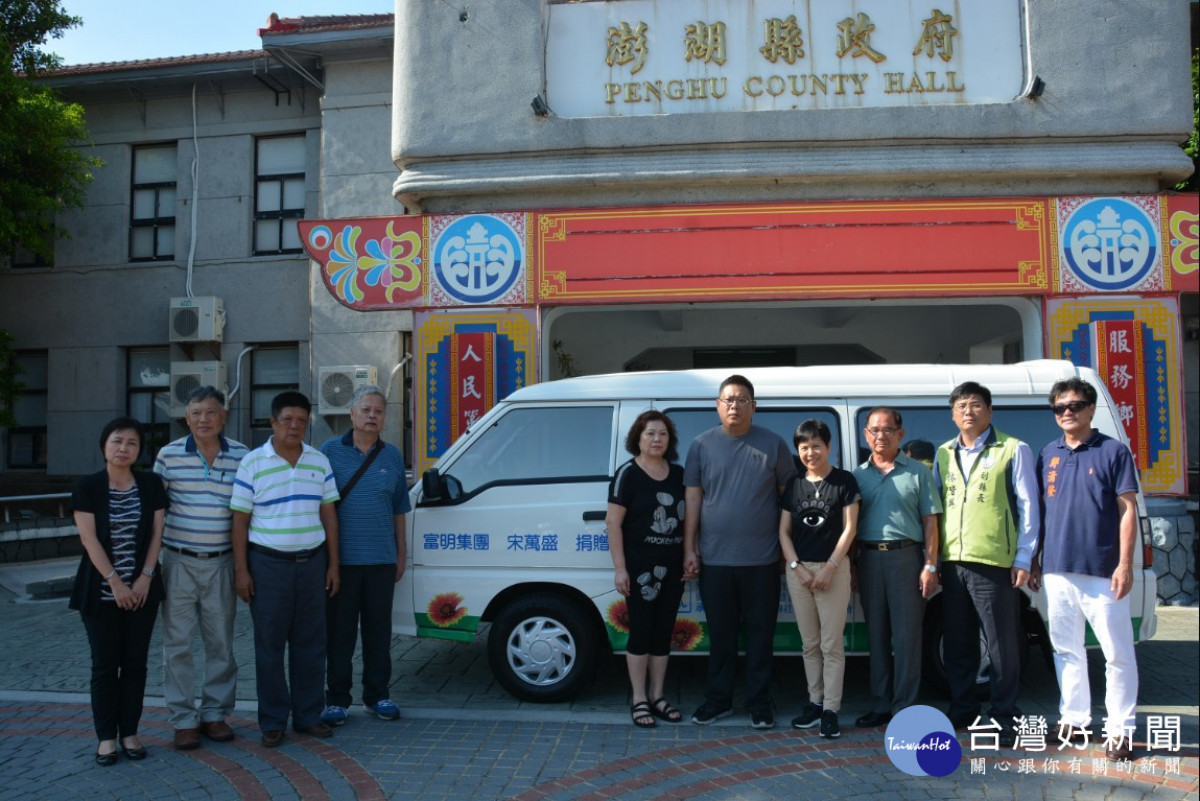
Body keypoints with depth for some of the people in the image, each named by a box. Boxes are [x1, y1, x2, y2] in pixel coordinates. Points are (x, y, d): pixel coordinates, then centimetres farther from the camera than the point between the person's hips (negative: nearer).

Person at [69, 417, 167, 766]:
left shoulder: (151, 484, 2)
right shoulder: (87, 486, -5)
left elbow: (156, 533, 1)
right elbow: (89, 538, -10)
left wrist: (145, 578, -8)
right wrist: (115, 582, -14)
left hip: (142, 588, 2)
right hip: (100, 591, -2)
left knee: (135, 663, 7)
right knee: (105, 665, 4)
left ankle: (130, 731, 18)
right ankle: (106, 736, 14)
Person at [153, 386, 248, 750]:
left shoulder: (241, 456, 1)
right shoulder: (169, 455, -1)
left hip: (222, 563, 1)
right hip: (179, 561, -1)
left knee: (221, 643, 9)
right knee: (178, 643, 4)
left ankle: (215, 713, 23)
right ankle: (184, 720, 15)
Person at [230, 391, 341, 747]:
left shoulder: (319, 461, 6)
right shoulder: (252, 463, -3)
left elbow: (328, 513, 9)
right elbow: (240, 518, -3)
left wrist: (333, 563, 5)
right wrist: (241, 570, -7)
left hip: (312, 561, 3)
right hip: (268, 563, -3)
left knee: (310, 643, 9)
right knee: (270, 645, 4)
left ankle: (308, 715, 21)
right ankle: (273, 721, 15)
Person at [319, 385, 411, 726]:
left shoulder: (393, 456, 9)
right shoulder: (330, 451, 1)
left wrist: (401, 554, 11)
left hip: (382, 559, 2)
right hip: (341, 558, -2)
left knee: (379, 631, 10)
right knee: (339, 632, 4)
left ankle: (377, 695, 23)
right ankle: (336, 699, 16)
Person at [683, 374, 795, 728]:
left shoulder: (773, 444, 2)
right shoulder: (702, 445, 4)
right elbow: (692, 499, 4)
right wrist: (689, 549, 1)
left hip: (762, 560, -1)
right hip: (714, 559, 1)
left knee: (760, 633, 7)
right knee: (721, 633, 11)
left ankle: (759, 702, 19)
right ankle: (718, 699, 23)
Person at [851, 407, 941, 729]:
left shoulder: (918, 472, 5)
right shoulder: (858, 475, 11)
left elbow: (930, 522, 3)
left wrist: (930, 566, -6)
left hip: (906, 557, -3)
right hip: (869, 557, 3)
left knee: (907, 636, -1)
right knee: (876, 635, 8)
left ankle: (904, 708, 6)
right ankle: (880, 705, 17)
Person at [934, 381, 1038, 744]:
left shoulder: (1013, 450, 0)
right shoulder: (944, 454, 14)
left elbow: (1027, 505, -2)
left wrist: (1023, 558, -7)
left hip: (994, 563, -5)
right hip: (952, 563, 5)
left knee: (1002, 645, 0)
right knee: (956, 644, 12)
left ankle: (1005, 718, 12)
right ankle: (962, 710, 25)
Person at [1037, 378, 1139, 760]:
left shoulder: (1114, 451, -2)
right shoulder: (1048, 455, 11)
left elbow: (1128, 510, -5)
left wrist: (1125, 564, -12)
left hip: (1102, 572, -5)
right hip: (1057, 571, 5)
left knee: (1118, 653, 1)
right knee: (1066, 650, 12)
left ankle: (1120, 729, 10)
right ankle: (1074, 719, 23)